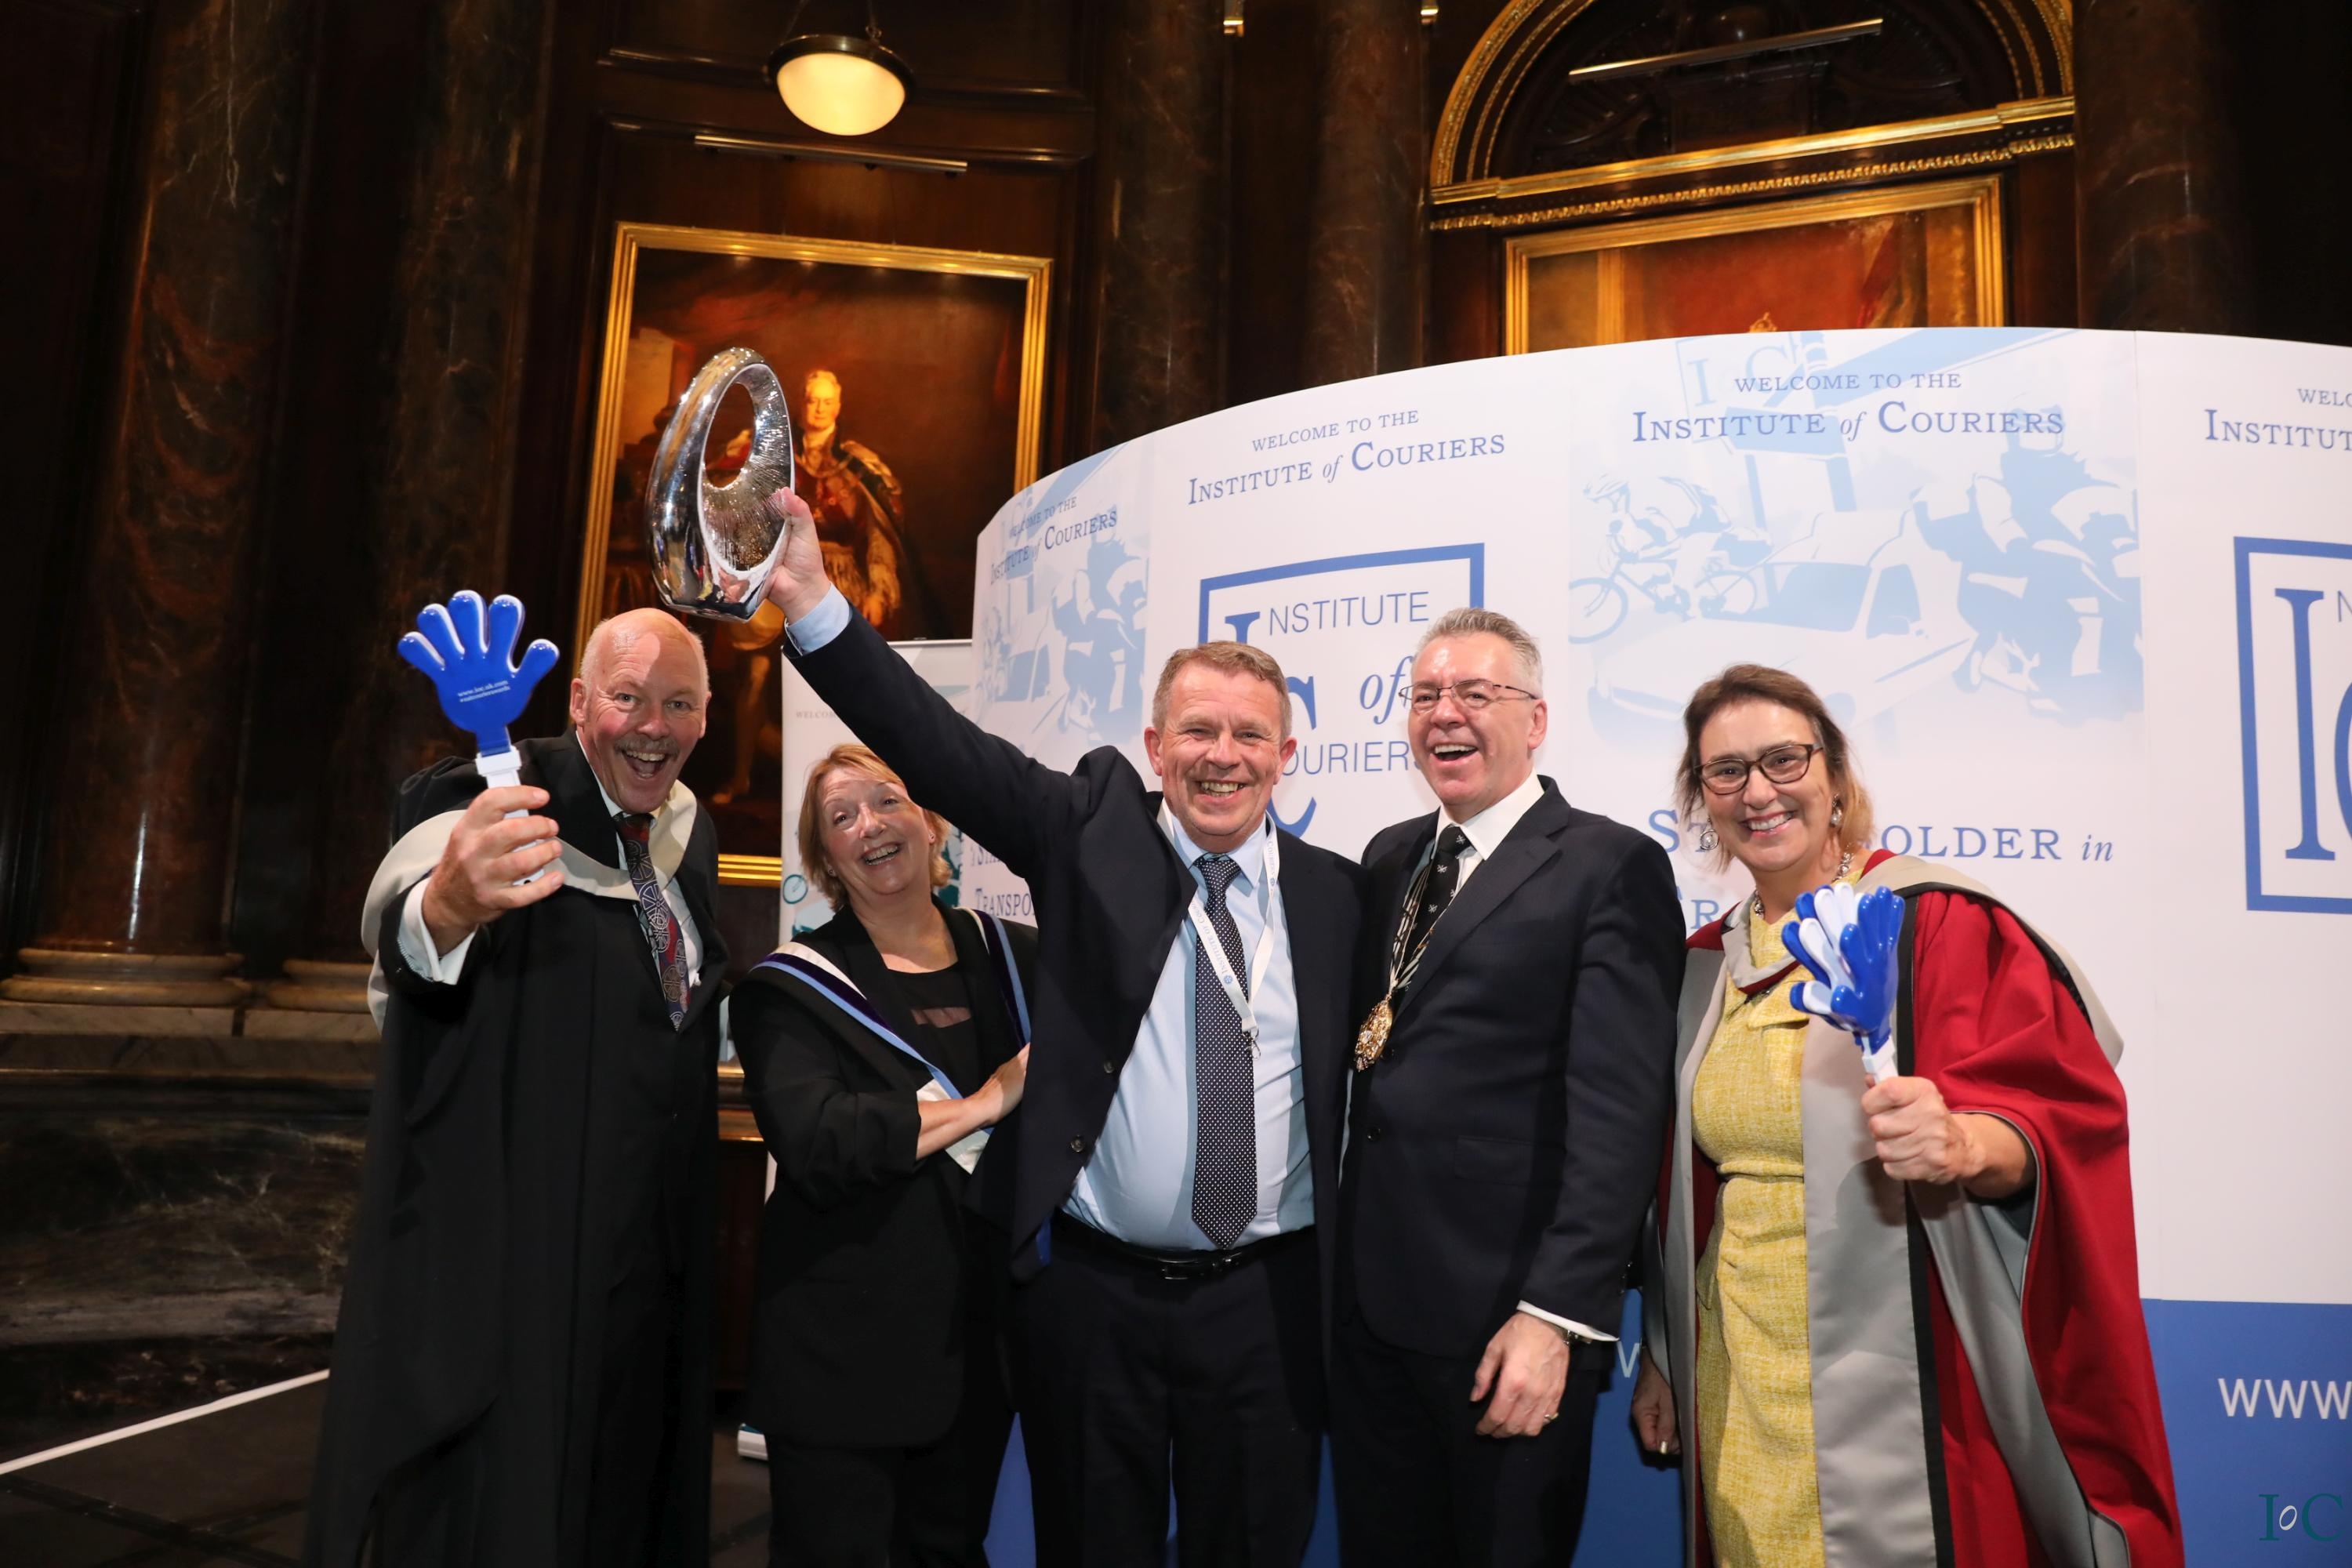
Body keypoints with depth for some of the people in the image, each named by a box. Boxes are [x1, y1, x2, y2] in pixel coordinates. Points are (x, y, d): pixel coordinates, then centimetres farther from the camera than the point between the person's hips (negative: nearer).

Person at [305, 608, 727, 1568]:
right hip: (504, 1238, -6)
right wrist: (446, 904, -57)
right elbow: (402, 912, -37)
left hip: (650, 1246, 7)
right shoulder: (505, 804, -13)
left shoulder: (690, 836, 8)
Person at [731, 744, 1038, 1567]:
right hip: (844, 1343, -3)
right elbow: (816, 1143, -21)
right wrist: (983, 1104, -18)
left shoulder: (1014, 958, 4)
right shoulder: (791, 990, -7)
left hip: (980, 1333, 3)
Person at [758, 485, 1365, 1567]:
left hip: (1266, 1302, 1)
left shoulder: (1333, 894, 4)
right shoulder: (1094, 830, -1)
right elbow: (942, 748, -13)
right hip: (1087, 1289, -1)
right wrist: (812, 604, -24)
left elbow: (1352, 1089, 8)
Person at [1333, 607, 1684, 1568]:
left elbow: (1617, 1110, -16)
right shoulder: (1389, 859, 11)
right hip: (1368, 1302, 6)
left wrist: (1556, 1316, -20)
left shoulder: (1611, 868, -9)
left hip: (1504, 1314, -6)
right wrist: (1335, 1261, 5)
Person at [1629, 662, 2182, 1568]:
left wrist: (1967, 1144, -35)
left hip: (1899, 1387, -5)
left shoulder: (1936, 924, -9)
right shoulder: (1706, 967, 7)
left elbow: (2060, 1116, -14)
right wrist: (1662, 1357, 14)